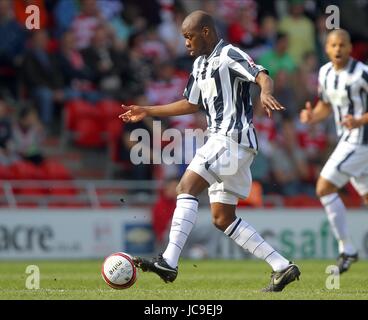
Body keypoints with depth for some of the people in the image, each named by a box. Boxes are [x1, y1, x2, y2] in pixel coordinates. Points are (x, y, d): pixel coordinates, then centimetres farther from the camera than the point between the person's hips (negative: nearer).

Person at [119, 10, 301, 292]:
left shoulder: (228, 55, -8)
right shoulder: (201, 64, 20)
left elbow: (262, 75, -22)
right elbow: (191, 104, 31)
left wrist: (265, 92, -45)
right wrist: (147, 112, 31)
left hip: (233, 139, -10)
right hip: (222, 142, 10)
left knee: (187, 187, -21)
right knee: (223, 219, 7)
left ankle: (169, 262, -30)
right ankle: (283, 267, 7)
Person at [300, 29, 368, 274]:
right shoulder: (325, 73, 7)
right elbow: (326, 105, 20)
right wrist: (312, 116, -1)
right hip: (347, 141, 9)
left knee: (325, 188, -11)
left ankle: (347, 249, -4)